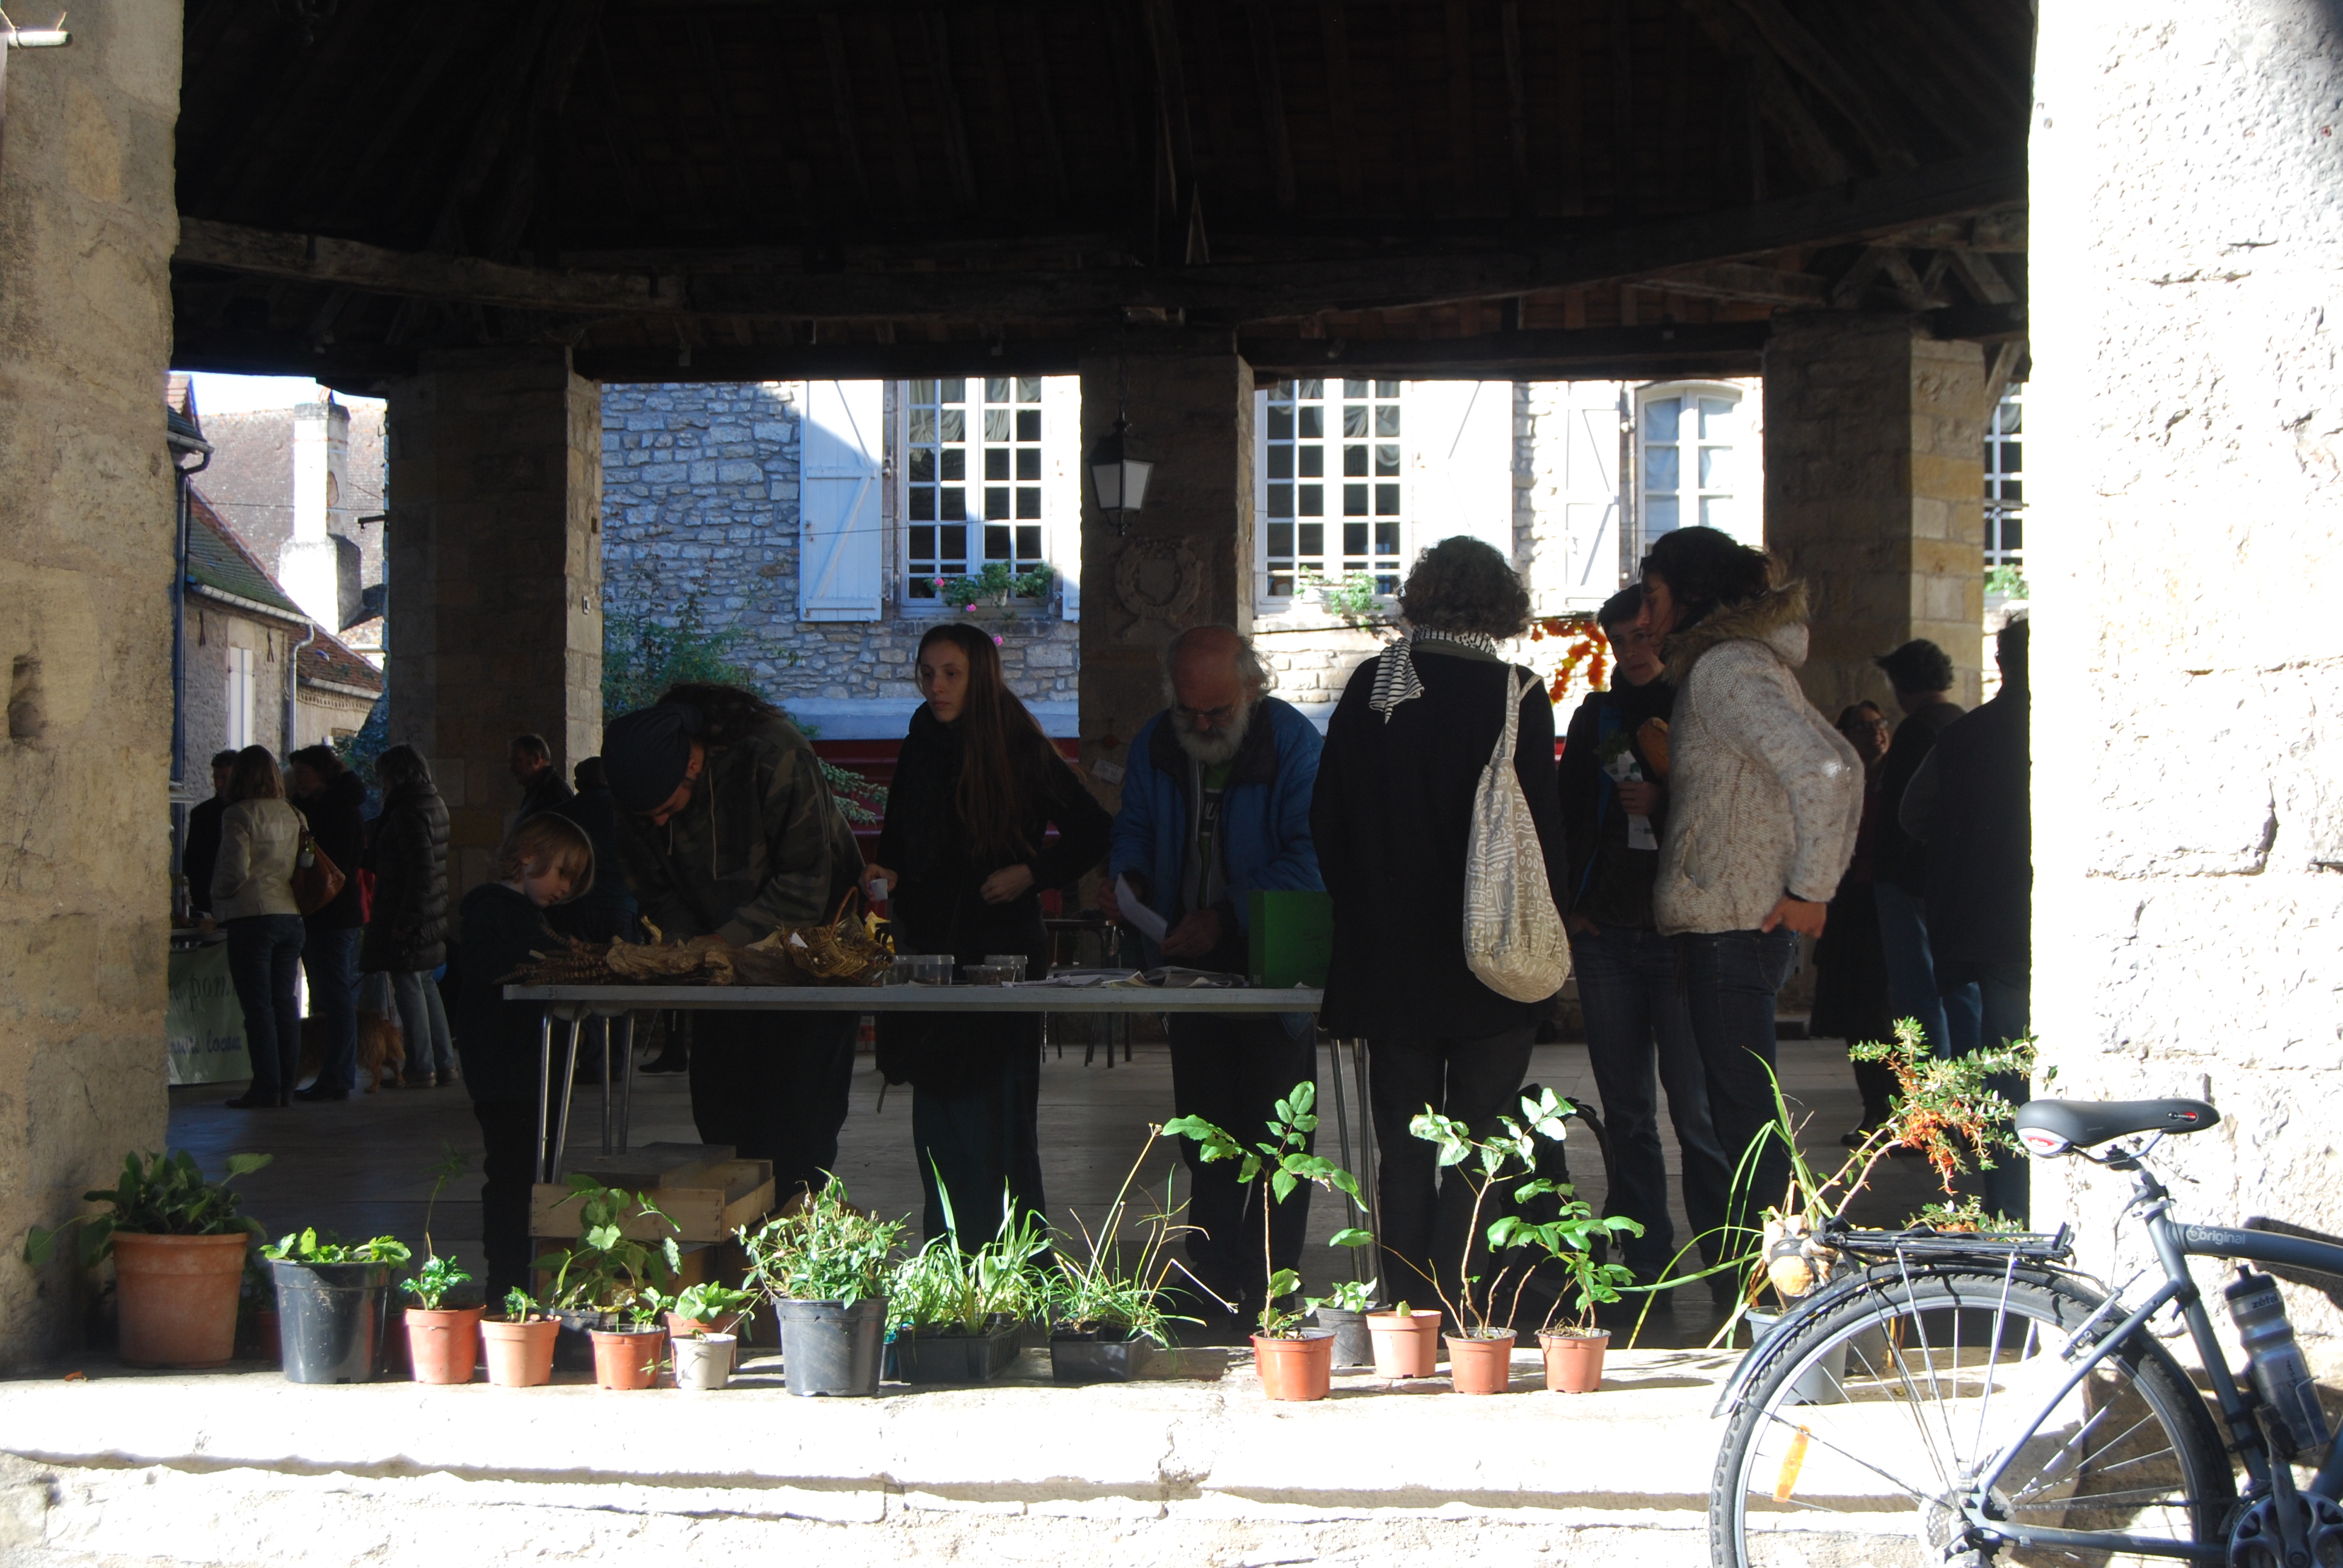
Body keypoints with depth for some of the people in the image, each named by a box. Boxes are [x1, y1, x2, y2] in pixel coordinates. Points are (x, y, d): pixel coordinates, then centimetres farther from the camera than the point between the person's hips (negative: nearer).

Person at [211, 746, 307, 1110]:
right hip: (290, 916, 6)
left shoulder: (238, 815, -9)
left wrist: (217, 895, 4)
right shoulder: (293, 816, 9)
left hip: (251, 917, -6)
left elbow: (234, 871, -14)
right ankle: (285, 1087, 11)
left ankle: (266, 1087, -6)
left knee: (258, 1005, -4)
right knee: (285, 1004, 9)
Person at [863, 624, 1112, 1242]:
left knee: (996, 1115, -5)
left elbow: (1092, 831, 0)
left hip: (1002, 950, -5)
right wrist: (889, 876, -2)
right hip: (928, 948, 5)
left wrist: (1032, 874, -9)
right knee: (937, 1115, 6)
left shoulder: (1021, 754, -6)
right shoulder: (920, 747, 8)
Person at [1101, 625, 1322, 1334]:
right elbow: (1135, 825, 17)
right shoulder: (1155, 744, 3)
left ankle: (1269, 1295, 1)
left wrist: (1226, 918, -25)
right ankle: (1215, 1293, 14)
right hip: (1188, 966, 5)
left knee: (1272, 1135, -4)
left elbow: (1308, 856, -19)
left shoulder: (1292, 742, -14)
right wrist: (1128, 877, -6)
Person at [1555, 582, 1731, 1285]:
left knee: (1696, 1109, -8)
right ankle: (1643, 1266, 11)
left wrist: (1664, 804, -16)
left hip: (1680, 933, -5)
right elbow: (1565, 816, 17)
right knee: (1626, 1113, 6)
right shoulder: (1596, 716, 14)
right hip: (1605, 932, 5)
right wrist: (1567, 908, 6)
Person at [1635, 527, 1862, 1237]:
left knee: (1744, 1119, -8)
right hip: (1738, 921, 11)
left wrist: (1810, 889, -20)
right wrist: (1818, 883, 18)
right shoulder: (1740, 661, 18)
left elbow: (1827, 771, -25)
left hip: (1731, 928, -11)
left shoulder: (1724, 668, -13)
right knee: (1744, 1117, 13)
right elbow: (1837, 766, 24)